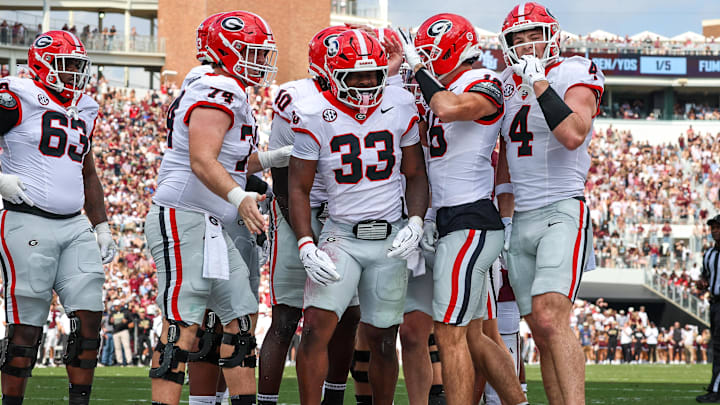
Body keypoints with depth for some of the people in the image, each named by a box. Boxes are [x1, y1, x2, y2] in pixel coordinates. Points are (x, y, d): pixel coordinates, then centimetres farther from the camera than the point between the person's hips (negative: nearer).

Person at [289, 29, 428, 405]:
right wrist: (306, 247, -14)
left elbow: (416, 174, 9)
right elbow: (299, 188, -3)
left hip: (391, 240, 2)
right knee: (316, 326, -16)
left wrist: (415, 223, -7)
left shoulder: (400, 108, -1)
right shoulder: (315, 116, -7)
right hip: (341, 235, -2)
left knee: (381, 338, 7)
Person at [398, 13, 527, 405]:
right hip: (451, 222, 10)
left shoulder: (483, 85, -10)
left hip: (469, 223, -10)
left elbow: (449, 109, -29)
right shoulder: (443, 90, 17)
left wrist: (420, 68, -15)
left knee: (450, 334, -10)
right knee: (472, 336, 12)